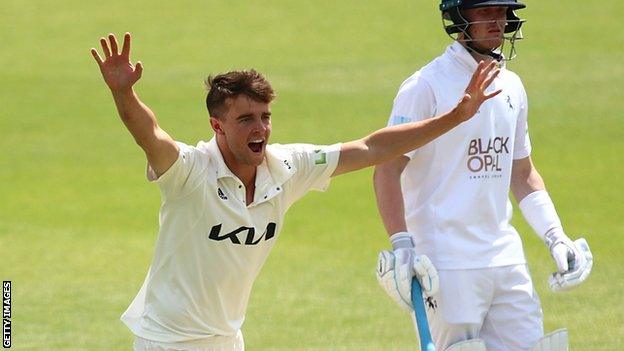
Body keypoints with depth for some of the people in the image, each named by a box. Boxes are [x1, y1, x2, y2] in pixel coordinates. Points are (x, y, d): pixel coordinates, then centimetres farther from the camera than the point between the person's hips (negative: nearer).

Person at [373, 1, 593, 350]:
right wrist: (401, 246, -21)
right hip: (448, 263, -7)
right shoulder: (426, 86, -8)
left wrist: (556, 238, 11)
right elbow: (387, 168, -11)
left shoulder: (511, 86, 14)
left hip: (506, 258, 7)